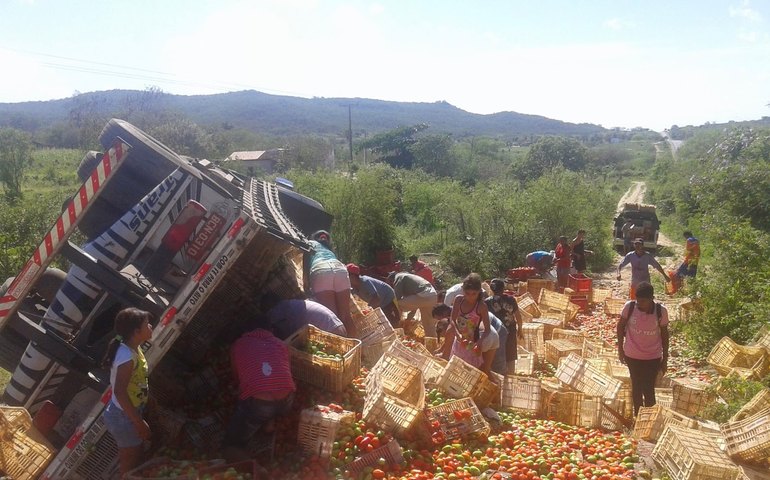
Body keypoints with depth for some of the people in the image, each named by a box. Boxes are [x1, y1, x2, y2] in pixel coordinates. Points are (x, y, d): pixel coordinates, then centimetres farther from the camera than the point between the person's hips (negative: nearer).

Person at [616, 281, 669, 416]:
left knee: (648, 389, 2)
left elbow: (664, 334, -3)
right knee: (636, 386, 17)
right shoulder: (629, 306, -16)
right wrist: (620, 349, 2)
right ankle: (637, 416, 34)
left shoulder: (661, 311, -16)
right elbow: (621, 326, 0)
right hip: (632, 355, 1)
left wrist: (665, 359, 1)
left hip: (653, 357, -1)